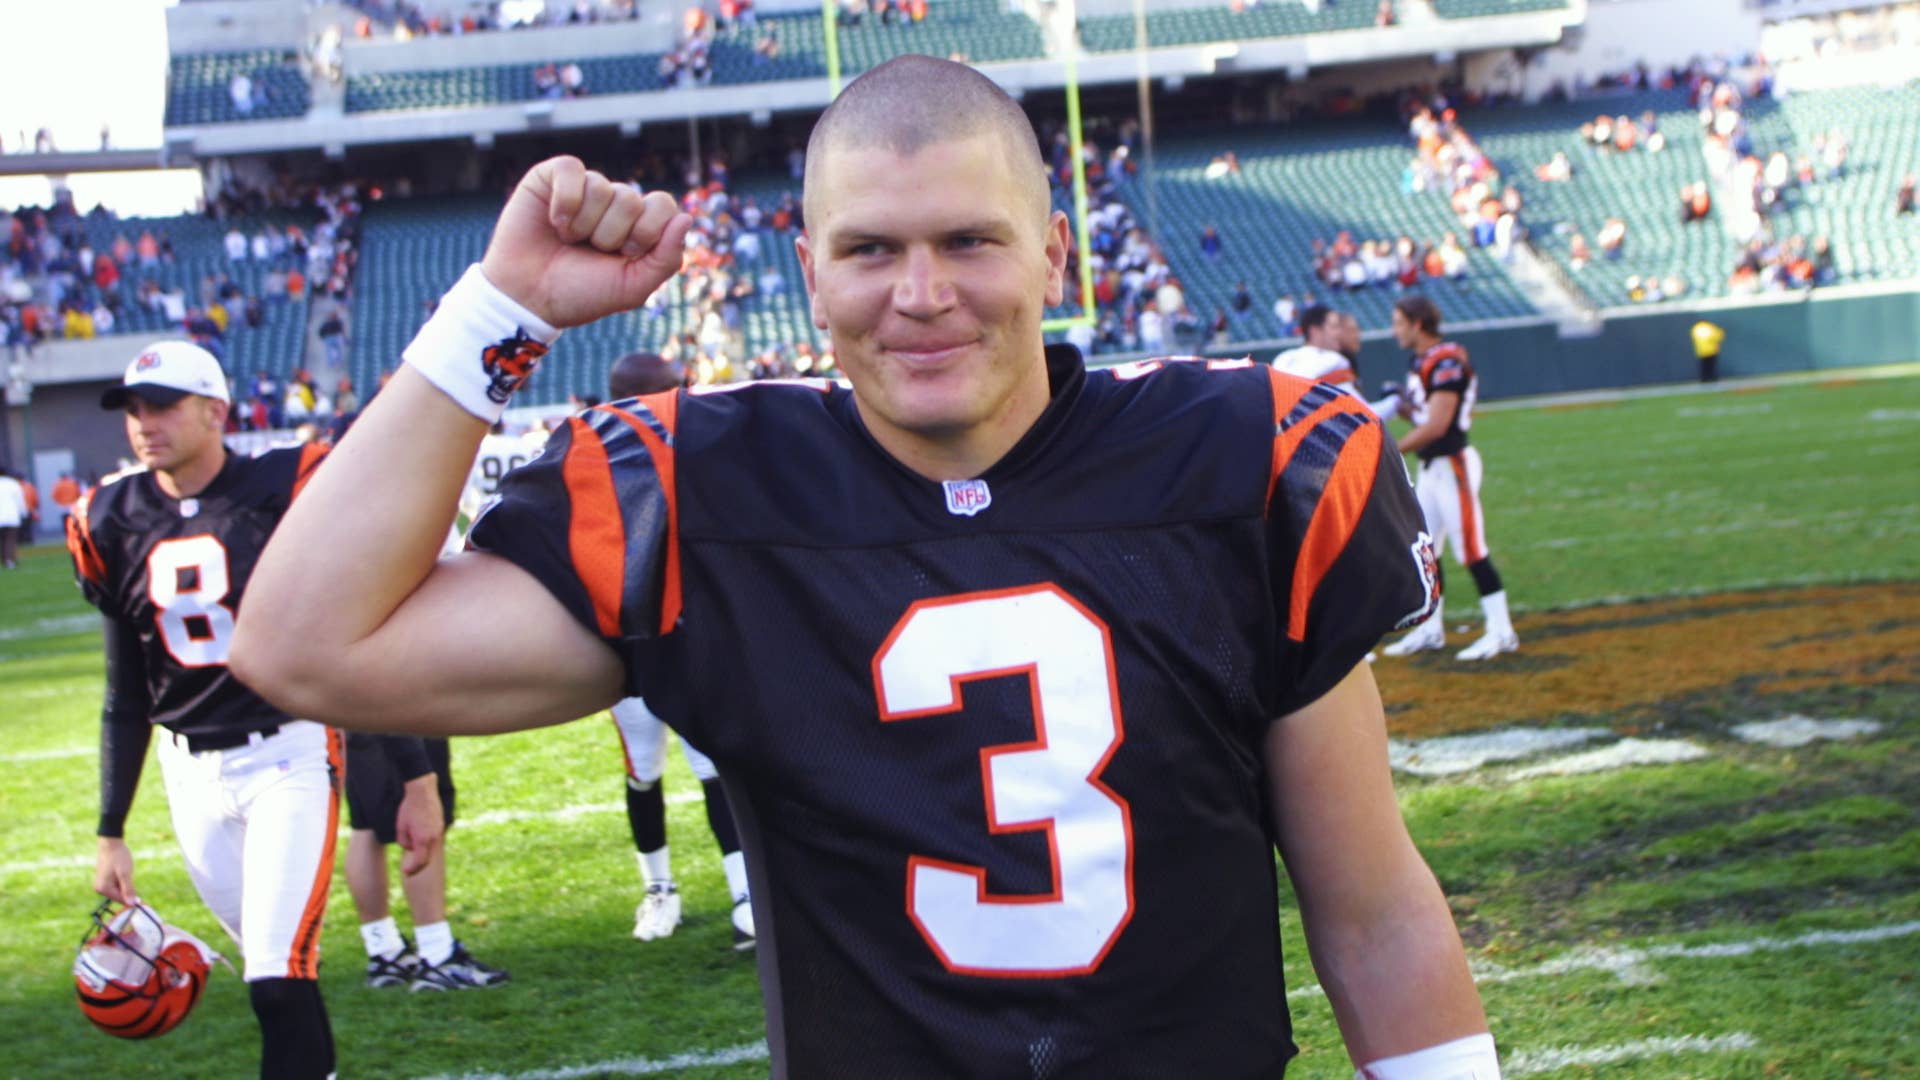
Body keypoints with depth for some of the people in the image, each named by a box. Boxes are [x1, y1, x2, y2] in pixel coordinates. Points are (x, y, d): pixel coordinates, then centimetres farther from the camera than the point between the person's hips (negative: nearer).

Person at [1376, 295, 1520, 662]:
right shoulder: (1420, 363, 12)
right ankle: (1431, 629, 22)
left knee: (1471, 549, -7)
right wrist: (1400, 407, 0)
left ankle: (1501, 631, -1)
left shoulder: (1447, 362, -18)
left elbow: (1436, 426, -23)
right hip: (1430, 467, 10)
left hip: (1453, 465, -10)